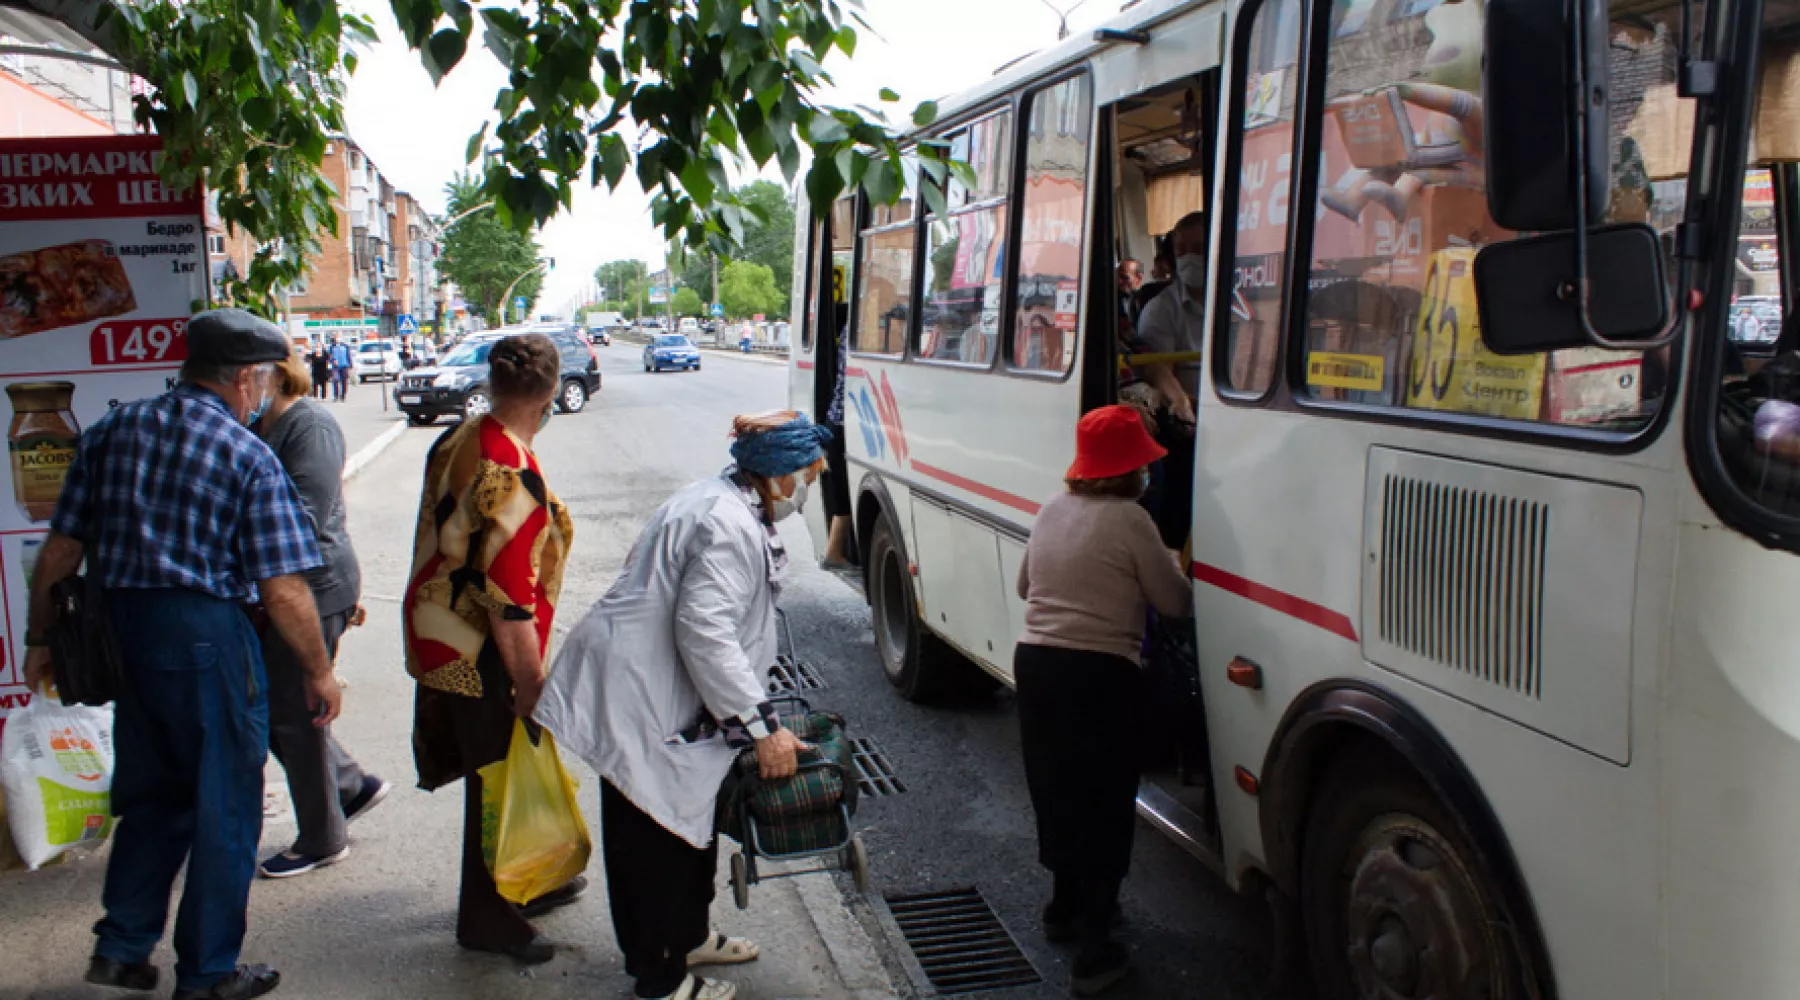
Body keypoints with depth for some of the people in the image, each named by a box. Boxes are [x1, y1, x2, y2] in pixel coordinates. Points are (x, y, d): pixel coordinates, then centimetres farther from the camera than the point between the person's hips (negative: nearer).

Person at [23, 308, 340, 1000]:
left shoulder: (112, 431, 5)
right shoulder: (249, 456, -11)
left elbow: (61, 548, 7)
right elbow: (283, 589, -13)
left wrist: (40, 638, 17)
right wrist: (319, 673, -3)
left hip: (120, 630, 6)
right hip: (206, 636, -6)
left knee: (152, 793, 23)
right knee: (223, 808, 9)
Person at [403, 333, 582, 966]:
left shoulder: (456, 441, 2)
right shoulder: (514, 475, -26)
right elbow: (509, 599, -27)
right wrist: (530, 685, -19)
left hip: (438, 633, 9)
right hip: (480, 655, -9)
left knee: (503, 771, 23)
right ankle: (488, 920, 23)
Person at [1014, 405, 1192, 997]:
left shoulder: (1052, 511, 9)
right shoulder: (1128, 520, -11)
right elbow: (1176, 603, -4)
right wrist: (1175, 571, 16)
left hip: (1035, 660, 7)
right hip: (1098, 671, -7)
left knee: (1055, 788, 20)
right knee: (1105, 801, 2)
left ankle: (1067, 906, 37)